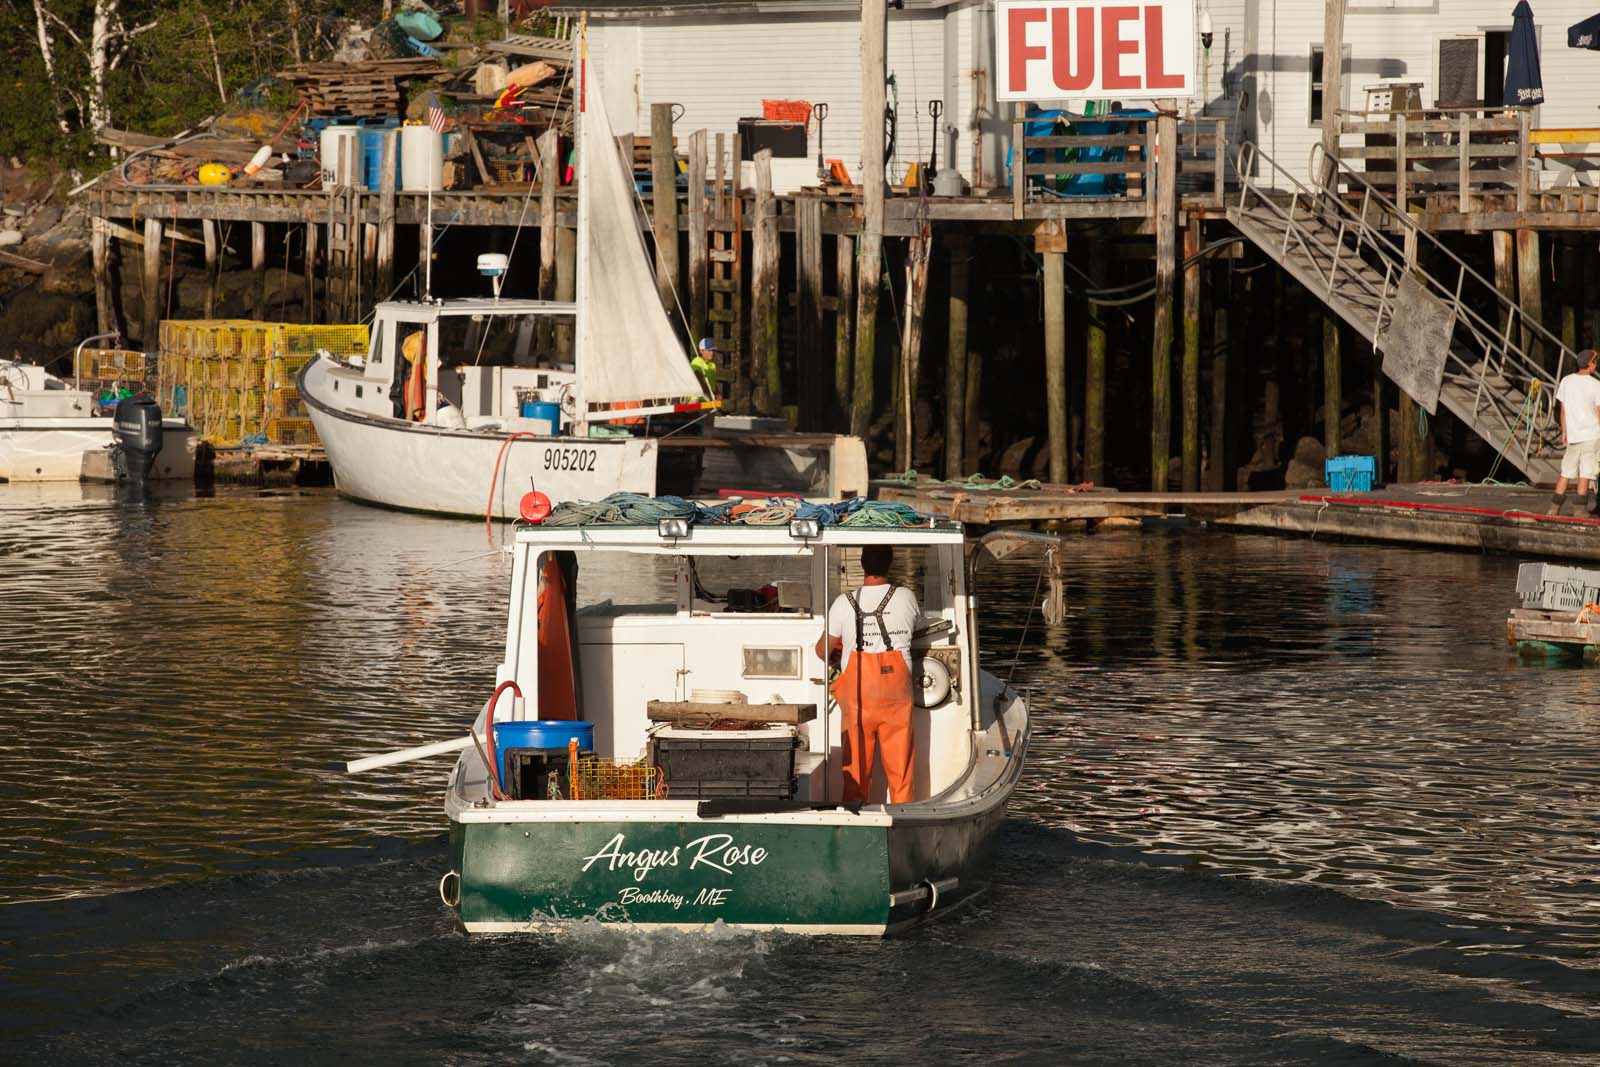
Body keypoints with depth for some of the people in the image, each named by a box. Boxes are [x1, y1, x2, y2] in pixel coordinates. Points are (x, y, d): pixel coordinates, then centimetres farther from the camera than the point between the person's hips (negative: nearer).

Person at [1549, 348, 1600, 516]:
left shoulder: (1566, 381, 5)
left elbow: (1563, 409, 10)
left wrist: (1564, 432, 18)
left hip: (1573, 435, 4)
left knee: (1566, 472, 10)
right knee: (1585, 474, -2)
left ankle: (1554, 507, 8)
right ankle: (1581, 508, -2)